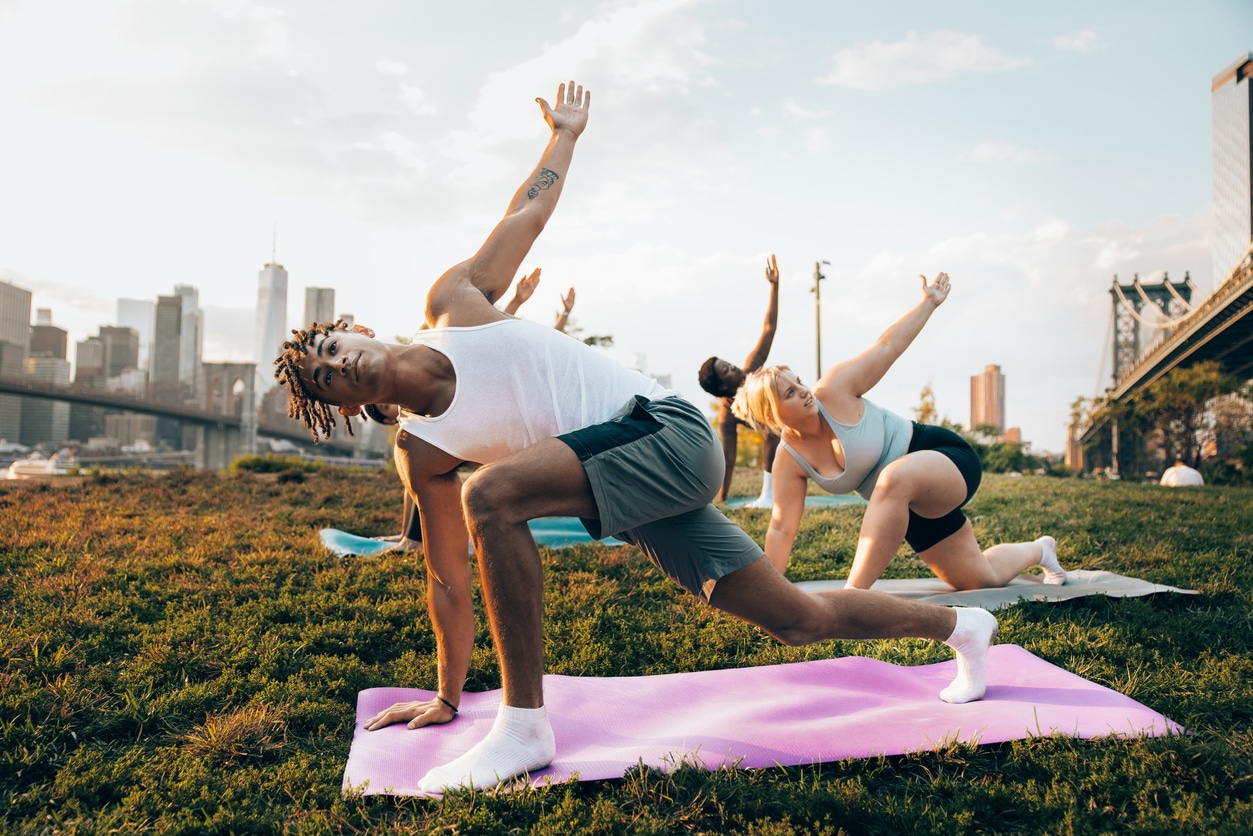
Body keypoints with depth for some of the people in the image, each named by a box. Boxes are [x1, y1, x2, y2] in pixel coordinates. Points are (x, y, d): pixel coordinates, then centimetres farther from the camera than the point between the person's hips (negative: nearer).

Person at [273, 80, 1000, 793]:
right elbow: (450, 582, 15)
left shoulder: (452, 300, 1)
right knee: (799, 619, 10)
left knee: (491, 495, -25)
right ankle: (958, 623, 34)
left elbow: (528, 216, 14)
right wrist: (447, 698, 20)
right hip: (642, 496, 6)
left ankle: (525, 726, -15)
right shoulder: (420, 454, 9)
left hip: (667, 431, -5)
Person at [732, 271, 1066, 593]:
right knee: (981, 579, 15)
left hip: (948, 456, -5)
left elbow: (888, 346, -8)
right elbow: (781, 528, -7)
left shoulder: (835, 389, -20)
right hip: (908, 503, 5)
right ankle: (1038, 549, 49)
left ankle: (853, 593, -36)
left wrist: (930, 301, -2)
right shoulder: (788, 460, -10)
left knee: (894, 478, -41)